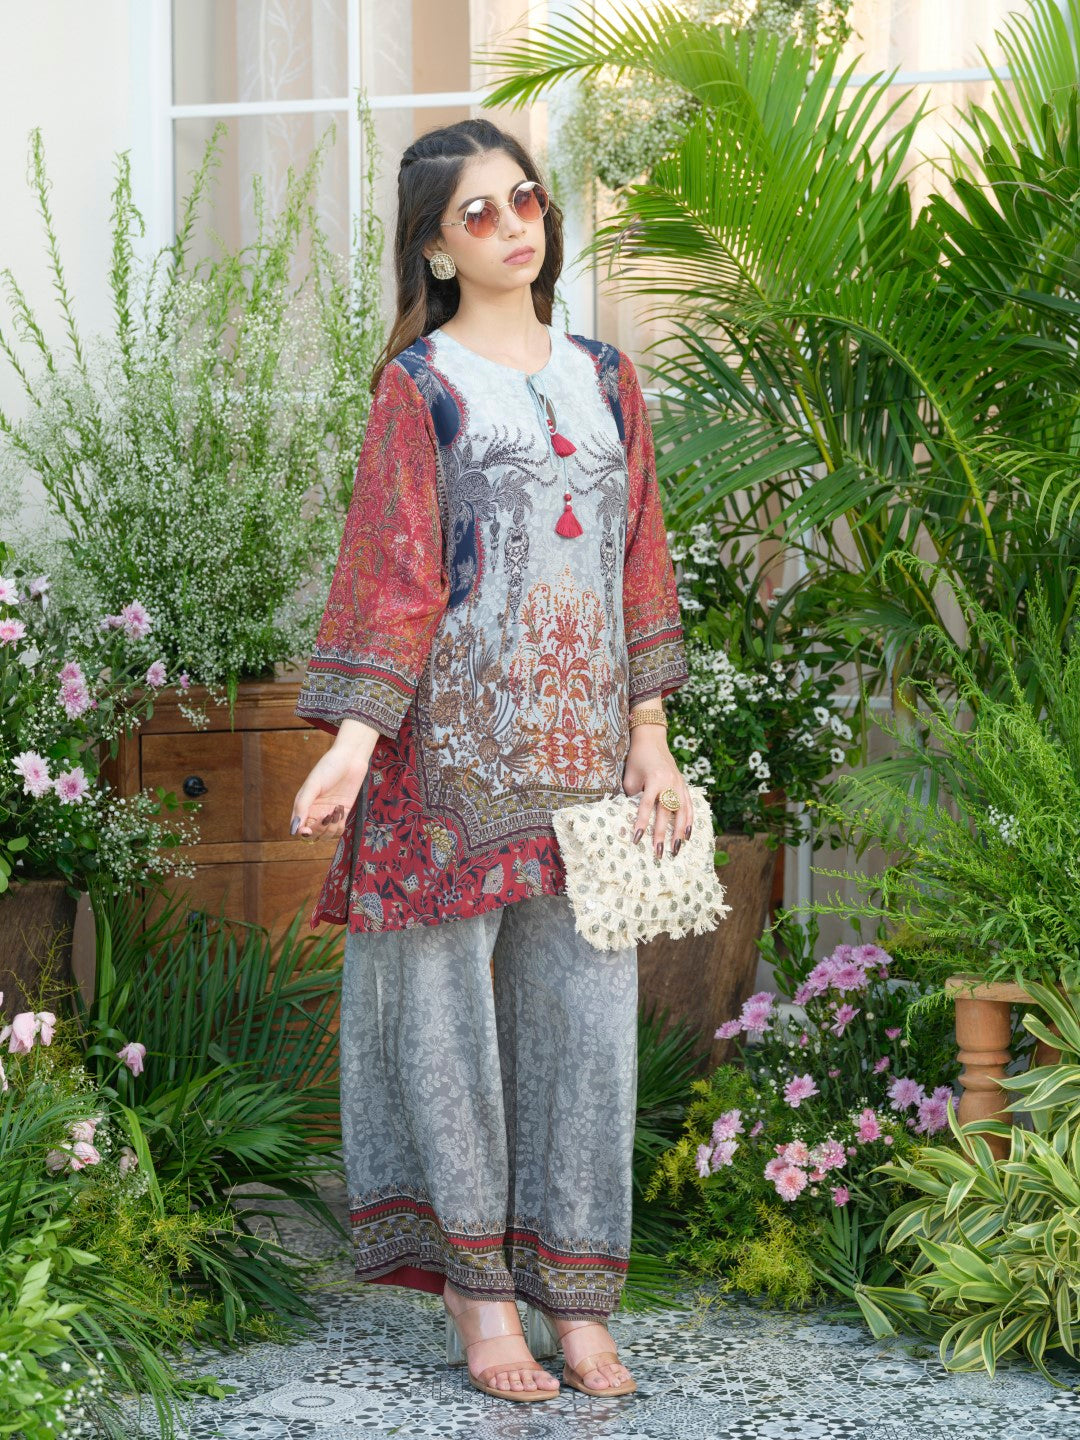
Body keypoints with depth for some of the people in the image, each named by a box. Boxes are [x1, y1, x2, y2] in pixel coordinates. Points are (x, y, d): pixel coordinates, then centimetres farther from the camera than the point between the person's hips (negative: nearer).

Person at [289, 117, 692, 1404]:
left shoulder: (603, 379, 13)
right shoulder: (418, 386, 1)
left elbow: (640, 563, 13)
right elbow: (390, 570, -6)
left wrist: (651, 743, 7)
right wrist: (354, 740, -17)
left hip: (584, 744, 4)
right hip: (458, 742, -4)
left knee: (585, 1009, 4)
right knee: (451, 1005, 1)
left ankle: (576, 1295, 12)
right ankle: (476, 1284, 12)